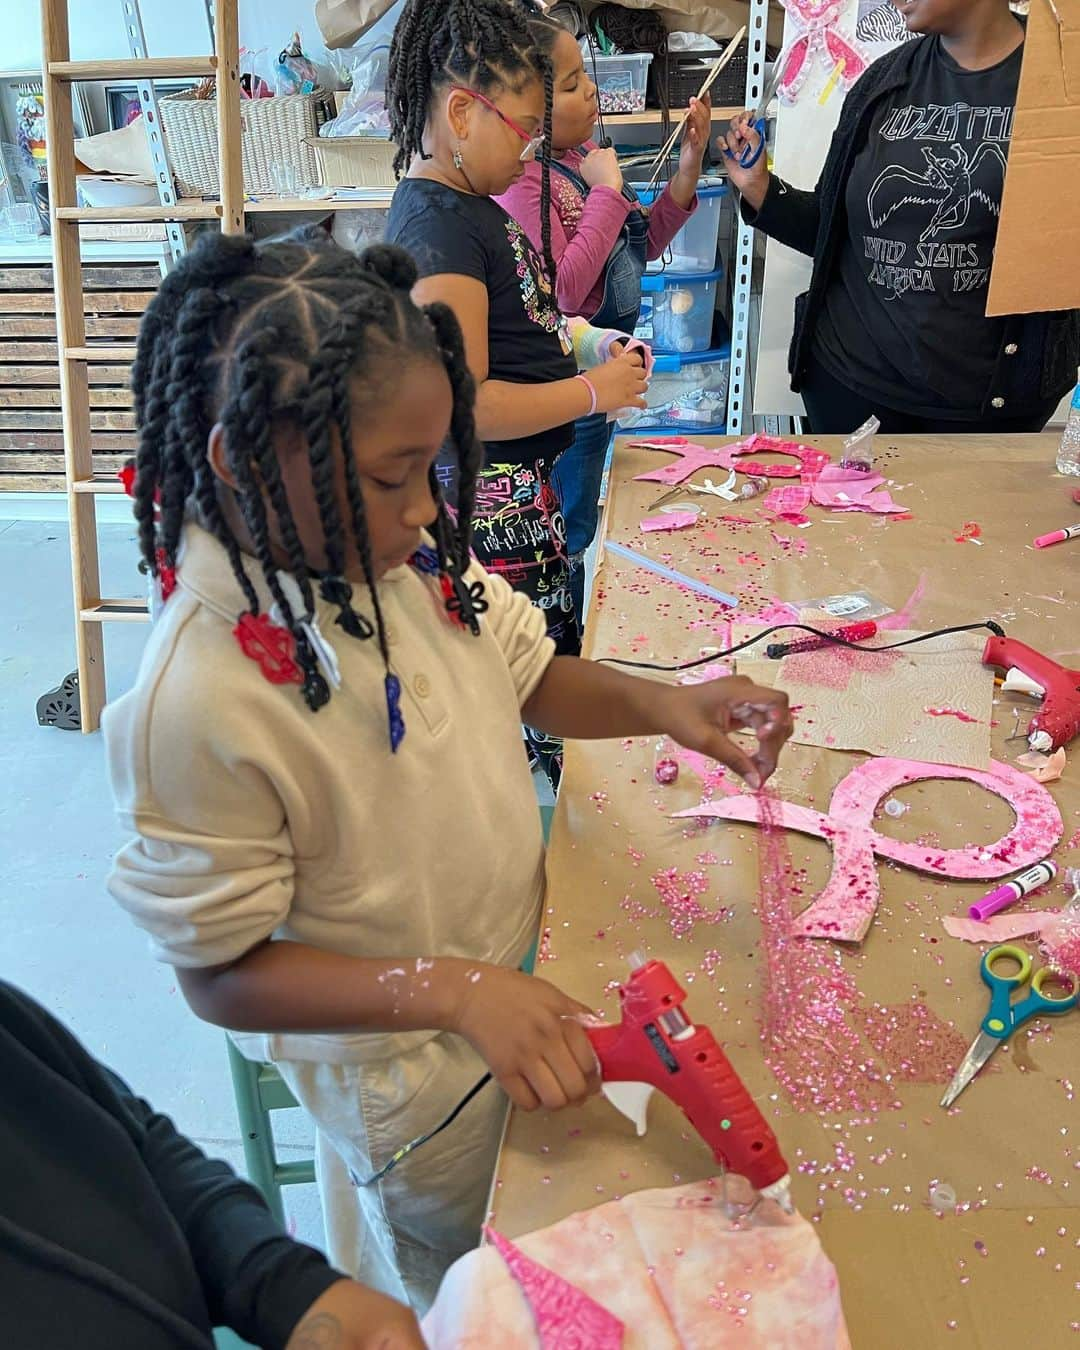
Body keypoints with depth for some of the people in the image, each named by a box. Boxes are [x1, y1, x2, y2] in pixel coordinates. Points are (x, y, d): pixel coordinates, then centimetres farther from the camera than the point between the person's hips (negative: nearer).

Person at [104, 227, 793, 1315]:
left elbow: (526, 679, 0)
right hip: (408, 1077, -6)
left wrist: (659, 704, -18)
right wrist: (455, 991, -33)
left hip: (525, 973, 6)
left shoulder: (406, 552, -17)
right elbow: (223, 975, -24)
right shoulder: (195, 705, -35)